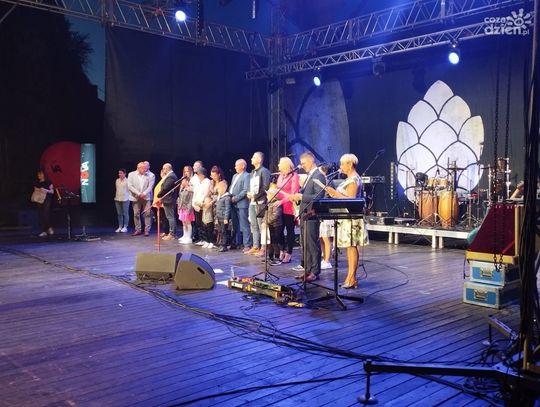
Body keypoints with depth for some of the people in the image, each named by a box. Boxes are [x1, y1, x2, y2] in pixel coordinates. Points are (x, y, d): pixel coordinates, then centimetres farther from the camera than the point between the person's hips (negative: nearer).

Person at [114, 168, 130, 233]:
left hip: (125, 199, -5)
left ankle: (125, 227, 6)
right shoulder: (117, 180, 10)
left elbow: (129, 189, -5)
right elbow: (116, 189, 17)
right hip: (117, 199, 6)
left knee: (125, 213, 0)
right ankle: (120, 227, 14)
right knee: (119, 213, 8)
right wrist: (116, 197, 14)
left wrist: (128, 197, -5)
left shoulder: (127, 181, -7)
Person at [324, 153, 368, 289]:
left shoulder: (354, 180, -13)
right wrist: (334, 193, 13)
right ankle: (350, 277, 13)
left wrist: (335, 193, -19)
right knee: (349, 247, 9)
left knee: (351, 246, -8)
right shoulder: (350, 179, 17)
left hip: (352, 218, -10)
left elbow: (350, 199, -20)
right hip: (347, 217, 10)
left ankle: (352, 279, -6)